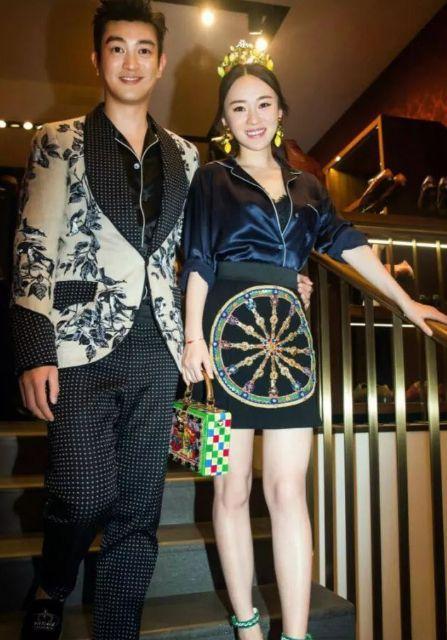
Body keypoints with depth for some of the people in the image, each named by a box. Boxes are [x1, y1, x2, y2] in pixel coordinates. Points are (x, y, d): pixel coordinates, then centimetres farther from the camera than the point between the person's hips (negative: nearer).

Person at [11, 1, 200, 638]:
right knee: (84, 496, -4)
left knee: (139, 506, 7)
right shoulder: (59, 142, 6)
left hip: (156, 351, 4)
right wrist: (35, 351, -9)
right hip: (83, 345, -3)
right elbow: (33, 250, -1)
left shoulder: (184, 155, 16)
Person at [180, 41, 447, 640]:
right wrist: (193, 337, -11)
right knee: (232, 489, 0)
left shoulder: (304, 185, 20)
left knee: (288, 488, -2)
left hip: (288, 337, 3)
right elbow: (197, 261, 1)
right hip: (228, 329, -2)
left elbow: (348, 243, 19)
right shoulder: (213, 178, 10)